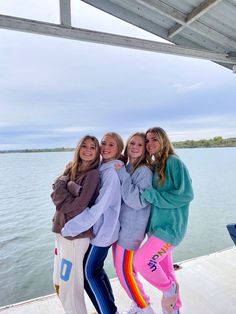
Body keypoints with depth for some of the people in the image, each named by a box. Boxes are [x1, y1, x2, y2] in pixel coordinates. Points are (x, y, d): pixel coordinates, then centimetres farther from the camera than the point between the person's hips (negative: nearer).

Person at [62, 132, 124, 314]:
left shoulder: (113, 171, -22)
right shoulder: (102, 168, 5)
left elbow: (99, 207, -26)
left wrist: (70, 228, -20)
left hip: (103, 230, -8)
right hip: (100, 227, 8)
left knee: (89, 272, 7)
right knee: (96, 269, 20)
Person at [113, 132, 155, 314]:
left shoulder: (144, 171, -16)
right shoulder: (125, 168, 6)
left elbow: (137, 201, -24)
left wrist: (122, 175, -22)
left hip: (132, 227, -8)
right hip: (121, 224, 8)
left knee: (124, 270, 4)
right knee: (121, 267, 18)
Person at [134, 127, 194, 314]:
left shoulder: (173, 162, -14)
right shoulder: (153, 166, 9)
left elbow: (186, 194, -19)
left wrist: (150, 195, -20)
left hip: (171, 226, -7)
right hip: (156, 225, 7)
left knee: (141, 261, -13)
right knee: (164, 270, 18)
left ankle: (169, 288, 15)